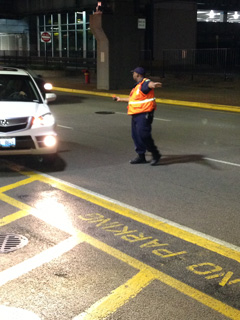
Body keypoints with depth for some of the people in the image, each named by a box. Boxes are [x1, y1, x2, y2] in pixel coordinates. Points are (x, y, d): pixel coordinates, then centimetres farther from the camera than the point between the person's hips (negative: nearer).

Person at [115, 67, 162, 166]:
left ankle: (155, 155, -1)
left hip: (144, 114, -10)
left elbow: (150, 84, -36)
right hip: (136, 115, 10)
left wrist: (154, 85, -61)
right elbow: (132, 99, 36)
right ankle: (141, 156, 20)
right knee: (136, 135, 11)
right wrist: (120, 99, 49)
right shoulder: (137, 85, 22)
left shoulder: (145, 83, -10)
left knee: (144, 135, -14)